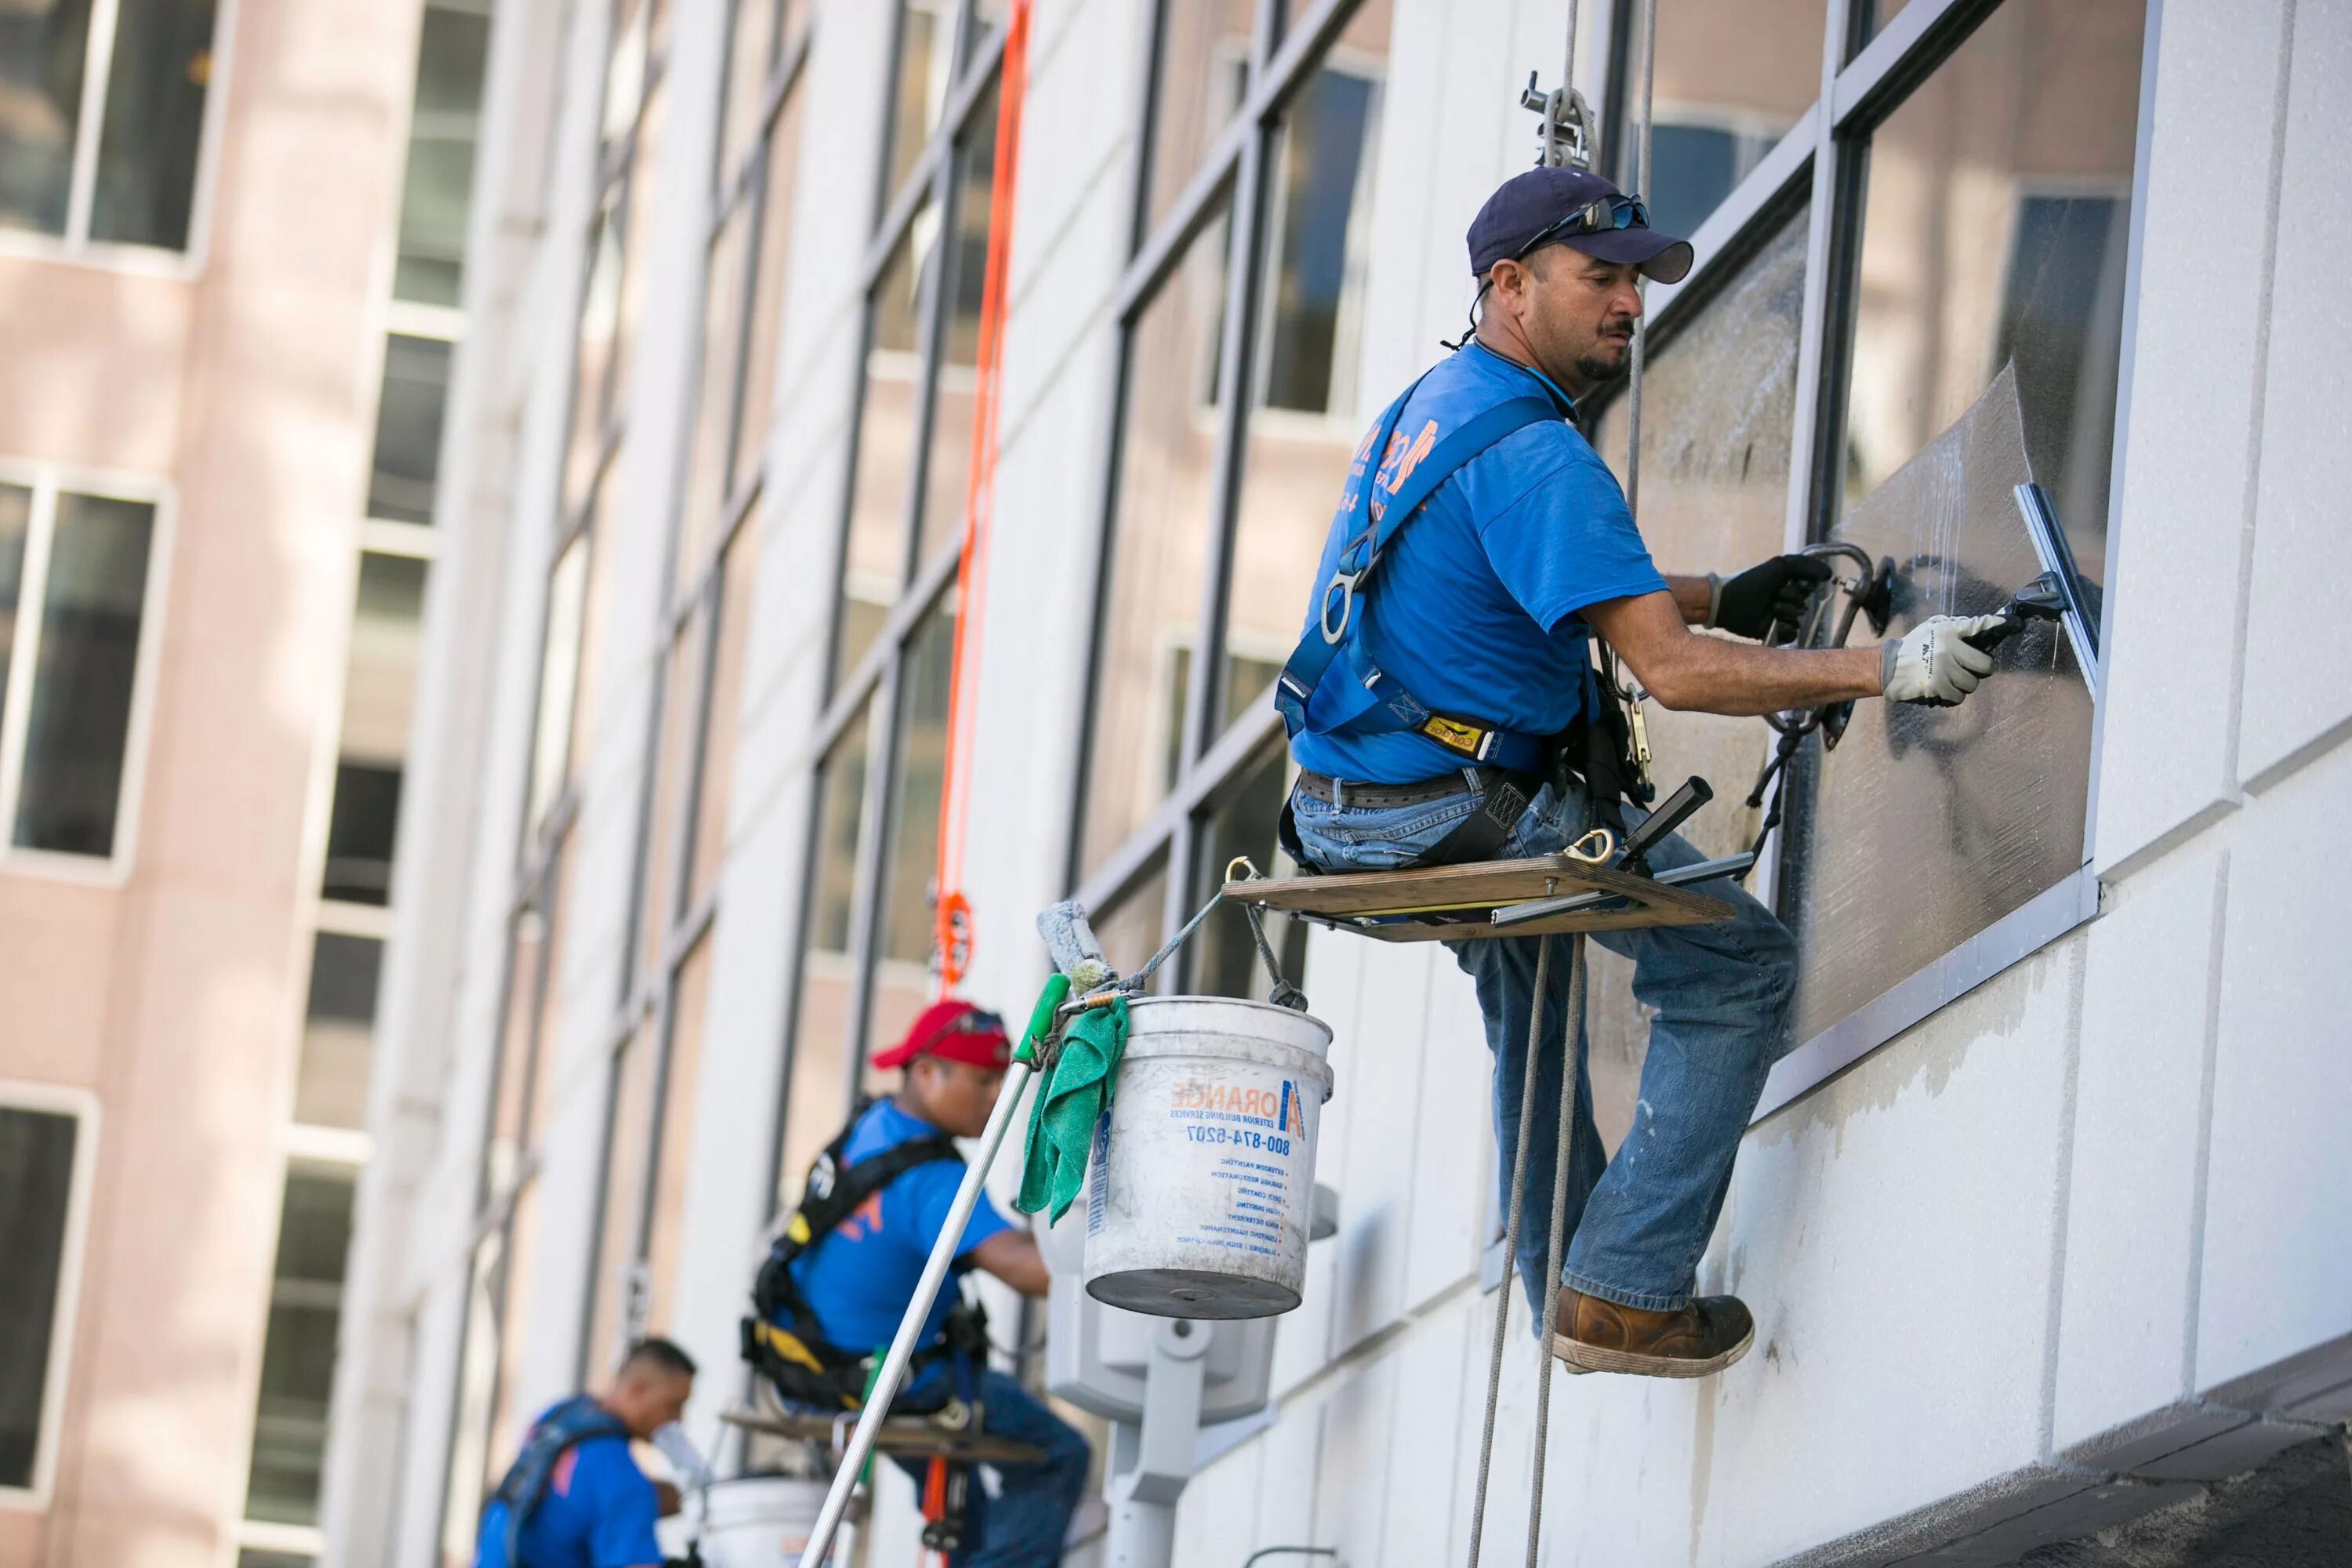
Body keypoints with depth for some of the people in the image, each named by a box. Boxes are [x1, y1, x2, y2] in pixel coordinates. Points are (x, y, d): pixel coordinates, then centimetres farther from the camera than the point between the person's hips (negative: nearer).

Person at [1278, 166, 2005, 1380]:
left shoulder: (1431, 407, 13)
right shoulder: (1532, 454, -19)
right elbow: (1674, 670, -24)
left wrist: (1722, 598, 23)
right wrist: (1884, 672, -21)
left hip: (1348, 811, 10)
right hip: (1460, 812, -10)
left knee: (1529, 978, 36)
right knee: (1744, 966, 0)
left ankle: (1561, 1286, 40)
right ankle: (1626, 1293, -2)